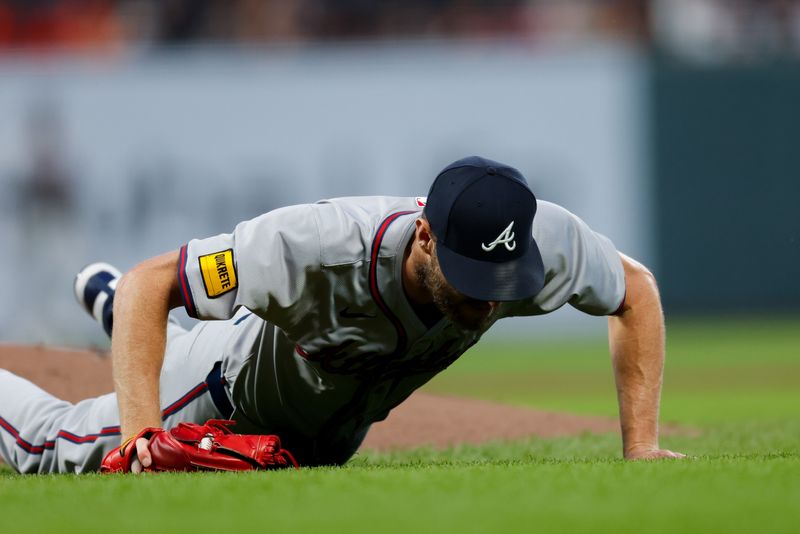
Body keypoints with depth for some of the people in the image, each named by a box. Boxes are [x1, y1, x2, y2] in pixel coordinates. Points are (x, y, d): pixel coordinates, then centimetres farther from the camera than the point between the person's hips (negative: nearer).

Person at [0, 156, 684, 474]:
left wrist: (641, 444, -24)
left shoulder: (543, 240, -39)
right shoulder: (318, 246, -49)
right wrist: (140, 432, -51)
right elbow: (149, 284, -41)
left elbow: (635, 289, -17)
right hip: (244, 387, -5)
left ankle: (106, 299, 60)